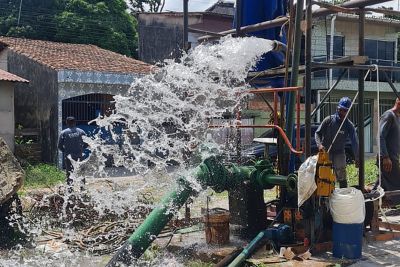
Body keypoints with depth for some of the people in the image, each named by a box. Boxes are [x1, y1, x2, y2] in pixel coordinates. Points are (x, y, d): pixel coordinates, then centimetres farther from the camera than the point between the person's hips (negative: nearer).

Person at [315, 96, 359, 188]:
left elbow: (354, 142, -8)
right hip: (325, 152, 0)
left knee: (341, 175, -7)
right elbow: (318, 133, -1)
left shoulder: (349, 125, -6)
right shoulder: (329, 120, -7)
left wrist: (357, 158, -15)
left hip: (339, 153, 0)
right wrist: (319, 144, -20)